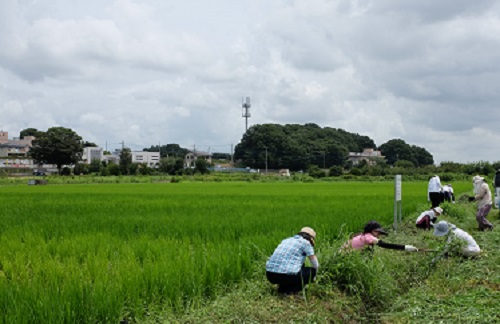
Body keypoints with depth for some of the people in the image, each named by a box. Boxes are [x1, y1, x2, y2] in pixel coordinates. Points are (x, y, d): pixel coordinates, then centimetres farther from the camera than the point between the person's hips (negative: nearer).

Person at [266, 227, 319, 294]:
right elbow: (315, 265, 11)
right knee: (312, 271, 18)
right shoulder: (305, 242, 7)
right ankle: (290, 290, 2)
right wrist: (312, 276, 32)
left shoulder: (286, 240, 25)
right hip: (288, 275, -7)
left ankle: (283, 287, 15)